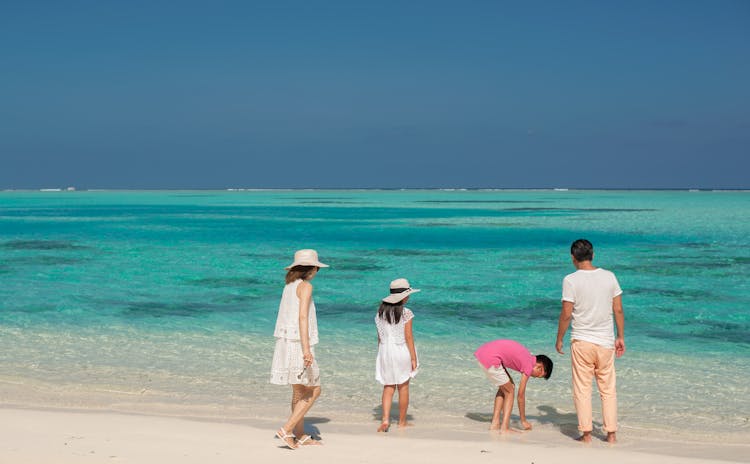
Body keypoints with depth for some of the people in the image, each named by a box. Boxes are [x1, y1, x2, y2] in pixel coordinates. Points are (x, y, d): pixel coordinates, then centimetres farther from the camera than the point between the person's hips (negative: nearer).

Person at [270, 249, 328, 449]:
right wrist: (306, 349, -25)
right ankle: (287, 429, -7)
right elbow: (302, 317, -20)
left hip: (286, 343, 8)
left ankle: (300, 435, 21)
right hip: (298, 344, -8)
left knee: (300, 392, 16)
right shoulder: (305, 286, -11)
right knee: (314, 391, 0)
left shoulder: (289, 286, 14)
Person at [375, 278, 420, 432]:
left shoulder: (381, 312, 3)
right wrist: (413, 358, -6)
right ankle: (402, 422, 18)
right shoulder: (406, 313, -12)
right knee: (403, 387, 9)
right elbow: (408, 337, -12)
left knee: (388, 387, 10)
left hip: (385, 351, 4)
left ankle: (385, 420, -5)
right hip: (402, 350, -4)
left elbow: (380, 337, 7)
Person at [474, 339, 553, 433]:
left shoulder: (527, 356, 19)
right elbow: (521, 395, 1)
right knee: (509, 391, 6)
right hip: (490, 359, -9)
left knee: (504, 388, 20)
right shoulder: (529, 365, -3)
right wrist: (523, 421, 10)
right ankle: (504, 428, -1)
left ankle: (495, 423, 19)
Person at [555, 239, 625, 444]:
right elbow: (618, 310, 3)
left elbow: (566, 314, -10)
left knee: (582, 390, 5)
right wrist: (621, 337, 12)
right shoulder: (609, 276, 1)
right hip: (605, 342, 3)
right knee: (608, 390, 11)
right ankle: (611, 433, 12)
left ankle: (586, 433, 6)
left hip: (581, 341, -3)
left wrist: (559, 339, 1)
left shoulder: (571, 280, -9)